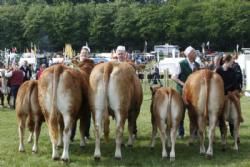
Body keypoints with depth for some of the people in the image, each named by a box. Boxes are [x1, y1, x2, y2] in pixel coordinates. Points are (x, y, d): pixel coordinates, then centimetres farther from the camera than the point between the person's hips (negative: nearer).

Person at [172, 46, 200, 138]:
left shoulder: (197, 65, 7)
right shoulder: (181, 64, -8)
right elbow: (174, 77, -10)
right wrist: (183, 84, -18)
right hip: (182, 90, -4)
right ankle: (181, 133, 14)